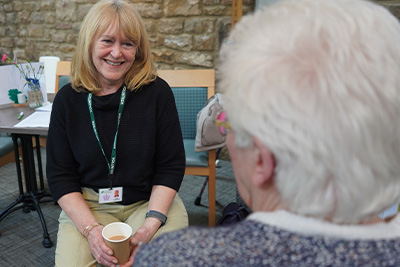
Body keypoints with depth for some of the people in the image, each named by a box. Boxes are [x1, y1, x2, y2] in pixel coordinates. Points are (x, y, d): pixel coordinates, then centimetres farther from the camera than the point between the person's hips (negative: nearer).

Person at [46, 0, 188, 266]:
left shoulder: (157, 92, -8)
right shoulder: (68, 99, -2)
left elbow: (171, 166, -5)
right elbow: (60, 175, 0)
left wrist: (152, 222, -18)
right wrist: (91, 229, -15)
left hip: (151, 200, 0)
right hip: (87, 204, 1)